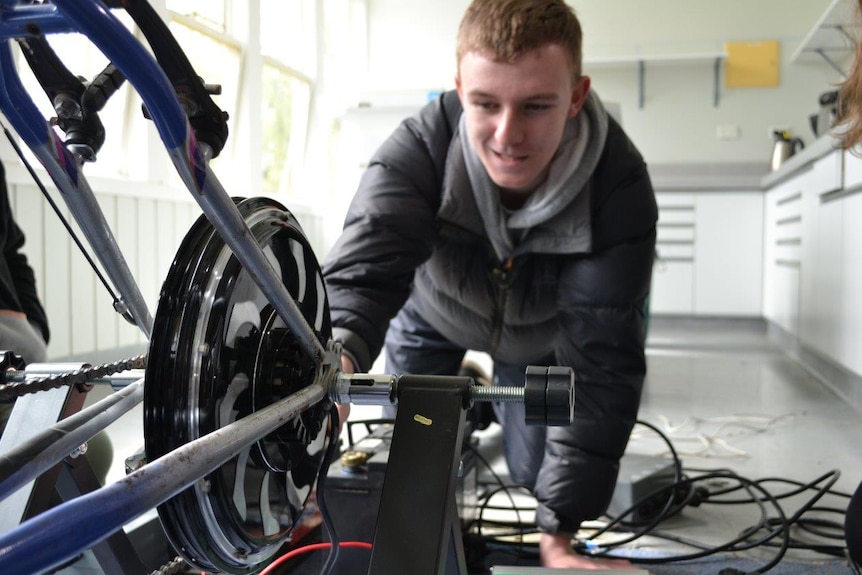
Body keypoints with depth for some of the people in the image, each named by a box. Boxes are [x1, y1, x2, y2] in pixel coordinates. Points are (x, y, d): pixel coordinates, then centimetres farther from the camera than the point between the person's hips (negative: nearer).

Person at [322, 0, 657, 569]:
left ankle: (503, 396, 39)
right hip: (432, 315, 1)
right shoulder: (418, 148, -37)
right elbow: (363, 272, -46)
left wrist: (558, 531, -37)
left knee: (535, 472, 6)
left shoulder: (620, 190, -37)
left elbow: (600, 362, -36)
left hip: (540, 333, 0)